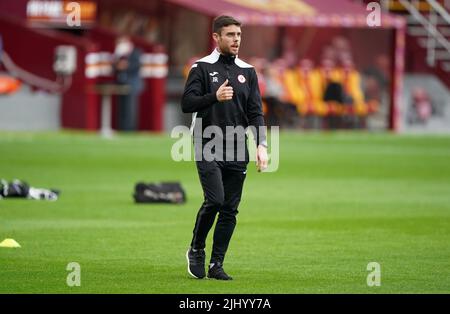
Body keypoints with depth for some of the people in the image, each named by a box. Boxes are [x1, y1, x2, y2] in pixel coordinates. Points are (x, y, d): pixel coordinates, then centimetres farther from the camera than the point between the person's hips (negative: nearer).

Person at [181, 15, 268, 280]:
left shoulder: (247, 72, 12)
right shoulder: (202, 68, 1)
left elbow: (256, 112, 10)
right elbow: (187, 104, -6)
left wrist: (262, 145, -4)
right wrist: (214, 96, -21)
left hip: (237, 152, 4)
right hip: (208, 148, -4)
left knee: (230, 210, 1)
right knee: (215, 200, -17)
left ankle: (216, 265, 8)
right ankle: (196, 249, 5)